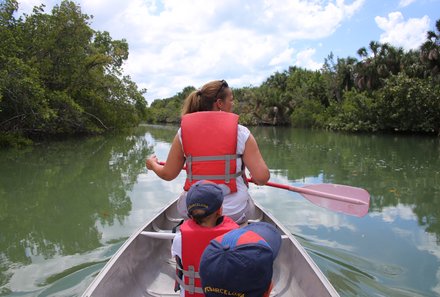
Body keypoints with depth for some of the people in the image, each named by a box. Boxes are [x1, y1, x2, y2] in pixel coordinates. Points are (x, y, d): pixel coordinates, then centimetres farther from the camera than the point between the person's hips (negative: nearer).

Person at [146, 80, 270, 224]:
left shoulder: (184, 131, -3)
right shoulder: (241, 133, -9)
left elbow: (167, 174, 3)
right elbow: (262, 177, -13)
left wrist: (152, 164, 25)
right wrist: (255, 179, 11)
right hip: (235, 213, -2)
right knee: (249, 204, 31)